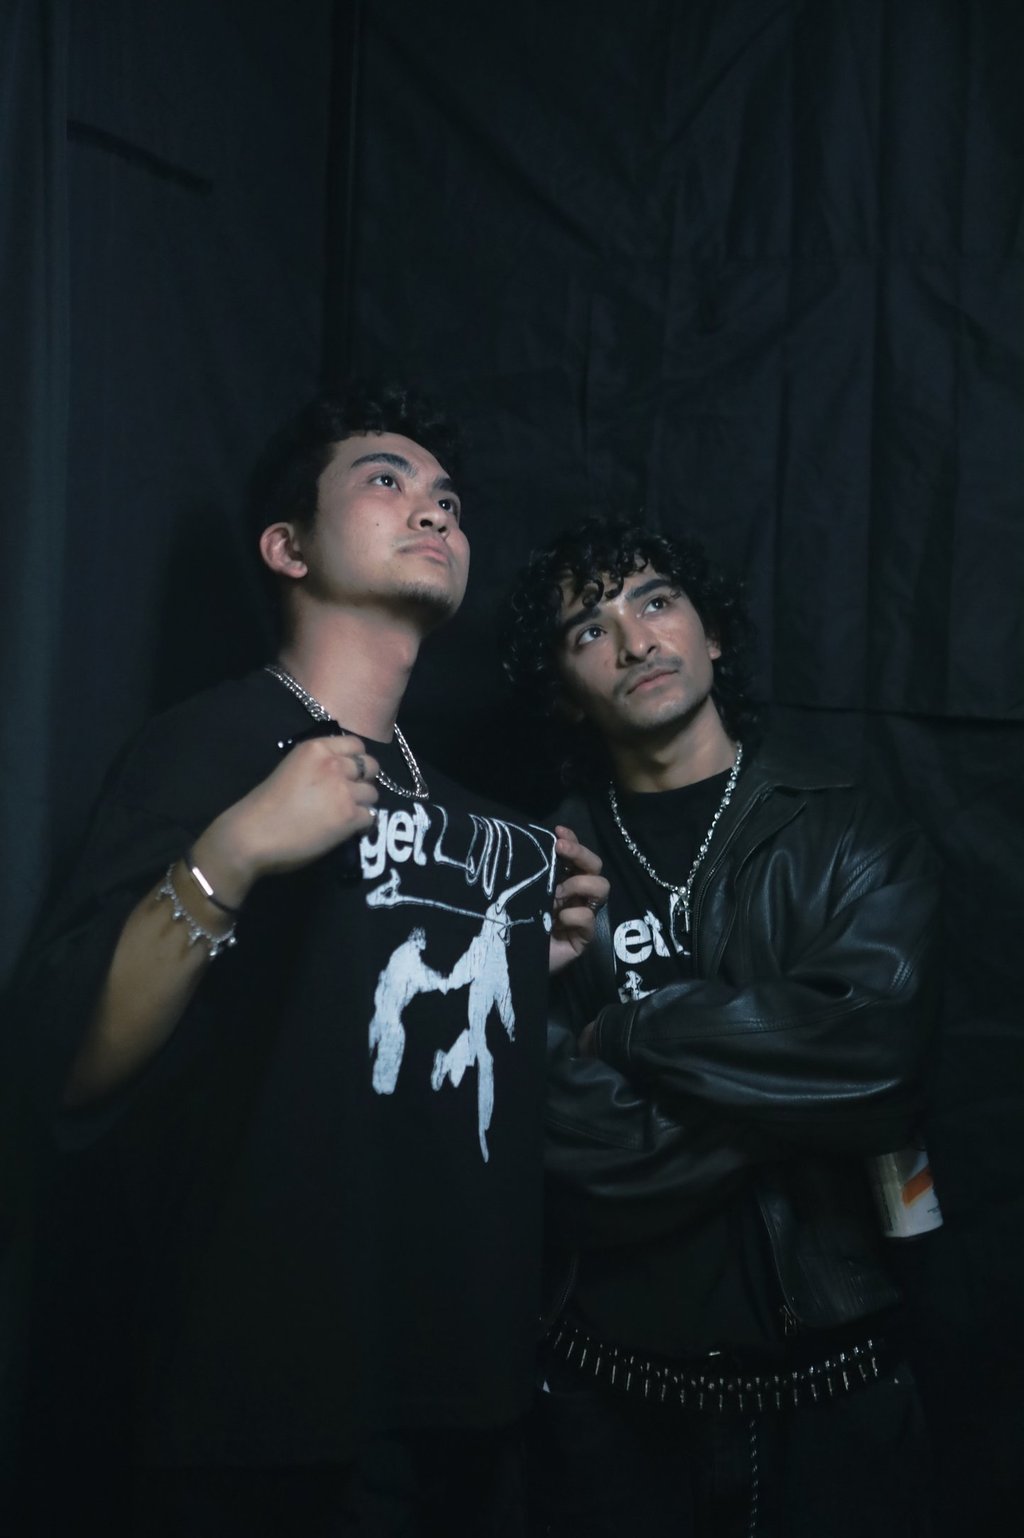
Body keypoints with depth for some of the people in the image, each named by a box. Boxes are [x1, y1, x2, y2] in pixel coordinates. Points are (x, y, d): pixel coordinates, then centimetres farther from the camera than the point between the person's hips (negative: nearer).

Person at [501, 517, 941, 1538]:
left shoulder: (851, 844, -2)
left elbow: (872, 1050, -19)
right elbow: (574, 1146, -12)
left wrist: (631, 1028, -13)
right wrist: (798, 1084, -13)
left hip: (828, 1386, 1)